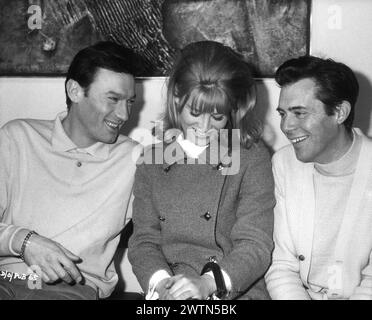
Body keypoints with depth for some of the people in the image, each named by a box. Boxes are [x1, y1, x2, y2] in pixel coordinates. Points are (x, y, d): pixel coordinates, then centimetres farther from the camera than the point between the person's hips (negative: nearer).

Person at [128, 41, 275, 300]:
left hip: (238, 292, -2)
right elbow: (144, 239, 9)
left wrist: (209, 282, -19)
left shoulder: (252, 158, 3)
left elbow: (255, 246, -3)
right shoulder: (154, 161, 11)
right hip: (170, 294, 2)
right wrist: (160, 281, -10)